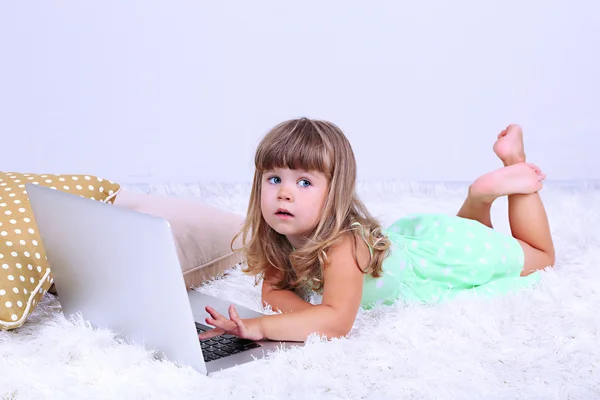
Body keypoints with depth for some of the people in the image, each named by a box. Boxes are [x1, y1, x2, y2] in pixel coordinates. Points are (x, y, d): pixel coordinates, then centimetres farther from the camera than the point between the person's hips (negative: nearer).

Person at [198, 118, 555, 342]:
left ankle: (509, 171, 22)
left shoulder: (343, 245, -44)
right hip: (404, 236, 6)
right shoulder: (276, 238, -23)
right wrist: (306, 315, -36)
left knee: (540, 258, 20)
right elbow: (273, 290, -16)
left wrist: (259, 326, -61)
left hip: (441, 252, -6)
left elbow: (337, 320, -54)